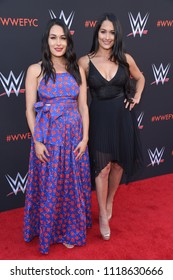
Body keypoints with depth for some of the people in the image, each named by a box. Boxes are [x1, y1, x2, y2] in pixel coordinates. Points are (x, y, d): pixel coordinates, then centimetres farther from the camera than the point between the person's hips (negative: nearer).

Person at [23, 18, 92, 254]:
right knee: (49, 186, 8)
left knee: (73, 184, 12)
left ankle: (71, 230, 33)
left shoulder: (77, 70, 5)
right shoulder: (35, 70, -3)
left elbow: (83, 106, 5)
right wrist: (37, 141, -11)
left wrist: (85, 138, -2)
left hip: (74, 135, 3)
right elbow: (30, 110, -4)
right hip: (47, 136, -2)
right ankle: (48, 230, 32)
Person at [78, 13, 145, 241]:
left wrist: (136, 98, 6)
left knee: (118, 163, 13)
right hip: (99, 117, -2)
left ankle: (110, 201, 39)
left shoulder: (125, 59, -1)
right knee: (102, 167, 1)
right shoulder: (85, 62, -8)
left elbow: (140, 78, 18)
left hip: (122, 116, 3)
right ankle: (103, 216, 17)